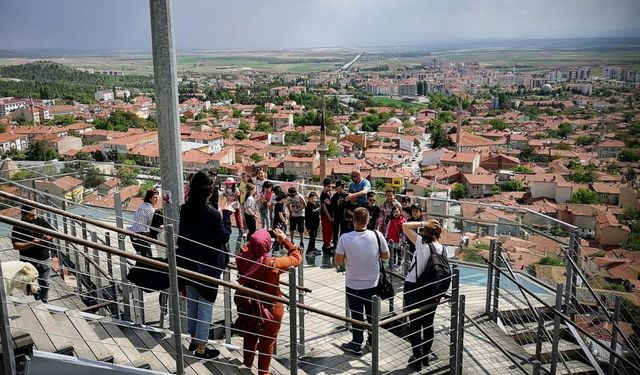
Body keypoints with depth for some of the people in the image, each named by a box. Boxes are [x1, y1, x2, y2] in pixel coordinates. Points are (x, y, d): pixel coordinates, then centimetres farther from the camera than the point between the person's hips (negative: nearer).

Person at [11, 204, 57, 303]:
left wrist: (49, 236, -18)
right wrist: (31, 244, -27)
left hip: (45, 260, 2)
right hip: (29, 262, -2)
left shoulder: (41, 221, -5)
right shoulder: (18, 228, -13)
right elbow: (16, 245, -17)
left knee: (44, 283, 10)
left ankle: (45, 303, 25)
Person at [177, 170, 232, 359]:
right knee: (205, 306, 5)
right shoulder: (212, 213, -23)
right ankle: (201, 348, 13)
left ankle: (194, 340, 34)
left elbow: (184, 234, 10)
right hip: (208, 266, -6)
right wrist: (227, 214, -5)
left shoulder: (185, 209, -3)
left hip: (188, 264, 6)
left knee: (192, 303, 20)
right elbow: (224, 237, -11)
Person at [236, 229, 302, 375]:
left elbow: (246, 249, 5)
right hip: (270, 309, -4)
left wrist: (254, 241, -4)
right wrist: (285, 240, -12)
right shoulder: (273, 264, -33)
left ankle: (247, 363, 50)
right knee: (267, 342, 18)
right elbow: (296, 257, -18)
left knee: (250, 336, 29)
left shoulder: (243, 259, -21)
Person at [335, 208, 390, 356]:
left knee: (357, 315, 14)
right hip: (373, 284, 2)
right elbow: (386, 256, -2)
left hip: (353, 285, -2)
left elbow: (338, 262, -13)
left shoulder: (345, 238, -20)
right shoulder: (377, 235, -16)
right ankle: (373, 341, 39)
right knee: (372, 314, 21)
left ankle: (356, 344, 27)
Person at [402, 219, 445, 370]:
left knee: (414, 324, 4)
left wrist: (424, 223, -7)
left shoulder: (421, 242, -13)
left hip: (413, 287, -5)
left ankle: (417, 359, 11)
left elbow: (405, 226, -12)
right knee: (428, 323, 17)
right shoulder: (443, 249, -1)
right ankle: (426, 356, 28)